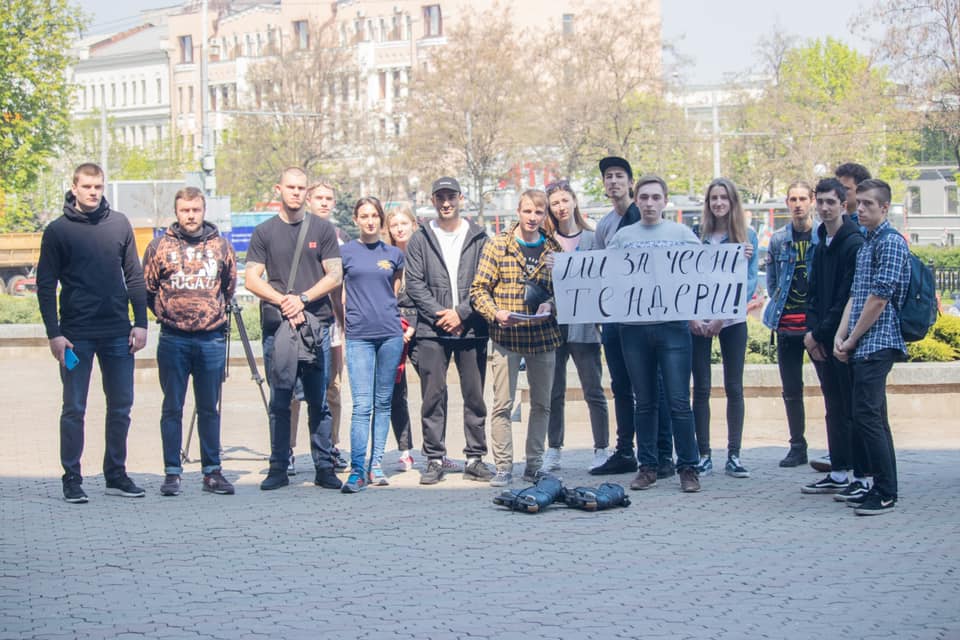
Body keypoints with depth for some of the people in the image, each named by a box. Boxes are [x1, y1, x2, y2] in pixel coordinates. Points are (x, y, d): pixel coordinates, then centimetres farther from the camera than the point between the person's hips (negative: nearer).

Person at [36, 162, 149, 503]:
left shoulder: (119, 224, 7)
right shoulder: (57, 231, 0)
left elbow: (134, 276, 10)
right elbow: (45, 285, -1)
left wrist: (140, 323, 3)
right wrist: (54, 334, -8)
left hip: (118, 333, 3)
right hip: (76, 335, -3)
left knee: (121, 407, 7)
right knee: (74, 409, 2)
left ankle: (116, 475, 18)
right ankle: (72, 478, 9)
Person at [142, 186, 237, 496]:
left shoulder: (221, 246, 6)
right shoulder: (160, 246, 1)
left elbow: (230, 286, 17)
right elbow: (147, 289, 9)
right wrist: (167, 314, 11)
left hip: (212, 339, 1)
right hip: (173, 340, -1)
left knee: (209, 409, 8)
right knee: (172, 409, 3)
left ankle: (212, 471, 14)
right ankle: (172, 472, 8)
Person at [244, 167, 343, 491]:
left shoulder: (322, 229, 10)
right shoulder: (265, 232, 10)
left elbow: (335, 276, 4)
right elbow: (252, 280, 4)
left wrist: (302, 299, -9)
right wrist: (282, 300, -10)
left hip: (316, 322, 0)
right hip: (277, 324, 0)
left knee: (319, 401, 2)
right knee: (279, 401, 2)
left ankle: (324, 467, 6)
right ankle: (278, 467, 6)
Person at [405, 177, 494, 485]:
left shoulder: (479, 238, 8)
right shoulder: (420, 239, 9)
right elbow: (414, 283, 2)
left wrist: (461, 313, -9)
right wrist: (438, 314, -10)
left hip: (471, 329, 0)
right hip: (431, 331, 0)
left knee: (475, 396, 4)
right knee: (433, 396, 1)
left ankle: (475, 457, 11)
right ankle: (435, 459, 7)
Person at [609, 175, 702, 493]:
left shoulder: (681, 233, 9)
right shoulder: (623, 236, 12)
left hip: (673, 325, -2)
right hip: (634, 327, 2)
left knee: (679, 401, -4)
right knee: (645, 403, 8)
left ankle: (688, 468, 3)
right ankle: (647, 467, 15)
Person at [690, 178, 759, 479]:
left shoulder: (747, 236, 3)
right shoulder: (696, 236, 5)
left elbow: (751, 280, -2)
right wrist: (691, 316, -10)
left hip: (733, 320, 0)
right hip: (699, 321, 0)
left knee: (734, 387, 3)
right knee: (701, 388, 1)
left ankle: (734, 455, 8)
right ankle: (703, 455, 7)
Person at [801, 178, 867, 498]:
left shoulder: (854, 244, -12)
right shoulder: (821, 245, 14)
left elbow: (847, 299, -16)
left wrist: (819, 333, -12)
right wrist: (812, 331, 2)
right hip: (821, 341, 8)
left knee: (853, 409, -5)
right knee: (834, 409, 13)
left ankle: (862, 477, 0)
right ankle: (838, 474, 19)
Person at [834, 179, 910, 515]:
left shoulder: (891, 242, -10)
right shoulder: (866, 244, 19)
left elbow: (879, 298, -16)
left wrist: (852, 340, -10)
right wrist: (841, 336, 4)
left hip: (877, 343, -10)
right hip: (862, 346, 10)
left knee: (866, 416, -13)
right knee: (873, 417, 11)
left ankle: (886, 493, -9)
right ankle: (882, 487, 16)